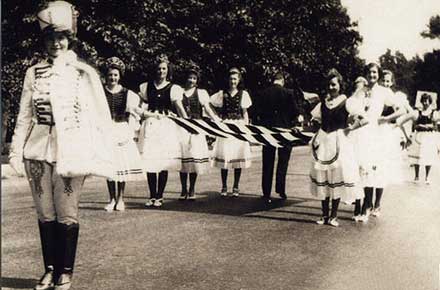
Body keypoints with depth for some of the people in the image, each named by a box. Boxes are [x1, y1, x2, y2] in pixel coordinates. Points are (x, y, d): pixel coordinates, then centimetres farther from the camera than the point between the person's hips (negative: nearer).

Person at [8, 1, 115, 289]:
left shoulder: (84, 73, -2)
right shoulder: (34, 73, 7)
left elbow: (101, 117, -3)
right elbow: (24, 116, 11)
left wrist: (101, 157, -7)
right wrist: (17, 151, 7)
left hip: (70, 153, -3)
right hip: (37, 153, 3)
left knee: (67, 215, 2)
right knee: (45, 214, 9)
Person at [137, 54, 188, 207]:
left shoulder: (173, 88, 4)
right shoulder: (146, 87, 11)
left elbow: (179, 107, -5)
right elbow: (142, 107, 12)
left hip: (166, 126, -2)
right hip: (150, 126, 2)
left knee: (164, 161, -2)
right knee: (149, 161, -2)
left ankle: (159, 196, 7)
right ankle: (152, 196, 8)